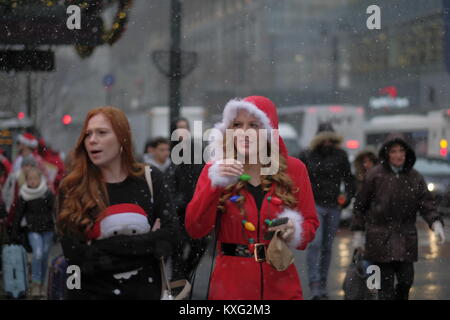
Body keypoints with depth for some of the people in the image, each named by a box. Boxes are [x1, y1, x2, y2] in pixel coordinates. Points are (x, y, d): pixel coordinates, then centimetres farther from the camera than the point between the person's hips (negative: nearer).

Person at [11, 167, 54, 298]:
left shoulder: (48, 194, -3)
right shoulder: (24, 196, -3)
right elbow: (18, 215, 3)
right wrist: (14, 233, 3)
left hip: (47, 229, 1)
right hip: (33, 230, -1)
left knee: (44, 257, 7)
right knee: (37, 254, -19)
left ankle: (41, 285, 22)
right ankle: (35, 284, -8)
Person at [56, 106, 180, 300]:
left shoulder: (150, 179, -2)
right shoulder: (72, 189, -8)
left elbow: (170, 236, -10)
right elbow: (76, 257, -16)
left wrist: (112, 245, -20)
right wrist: (146, 243, -17)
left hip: (143, 291, 2)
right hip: (89, 292, -1)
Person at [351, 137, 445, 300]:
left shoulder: (415, 177, 5)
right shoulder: (375, 175, -3)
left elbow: (426, 203, -1)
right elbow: (360, 205, 2)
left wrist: (436, 223, -19)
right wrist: (358, 232, 1)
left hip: (405, 238, 3)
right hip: (380, 237, -3)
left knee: (406, 280, 1)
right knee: (386, 282, -3)